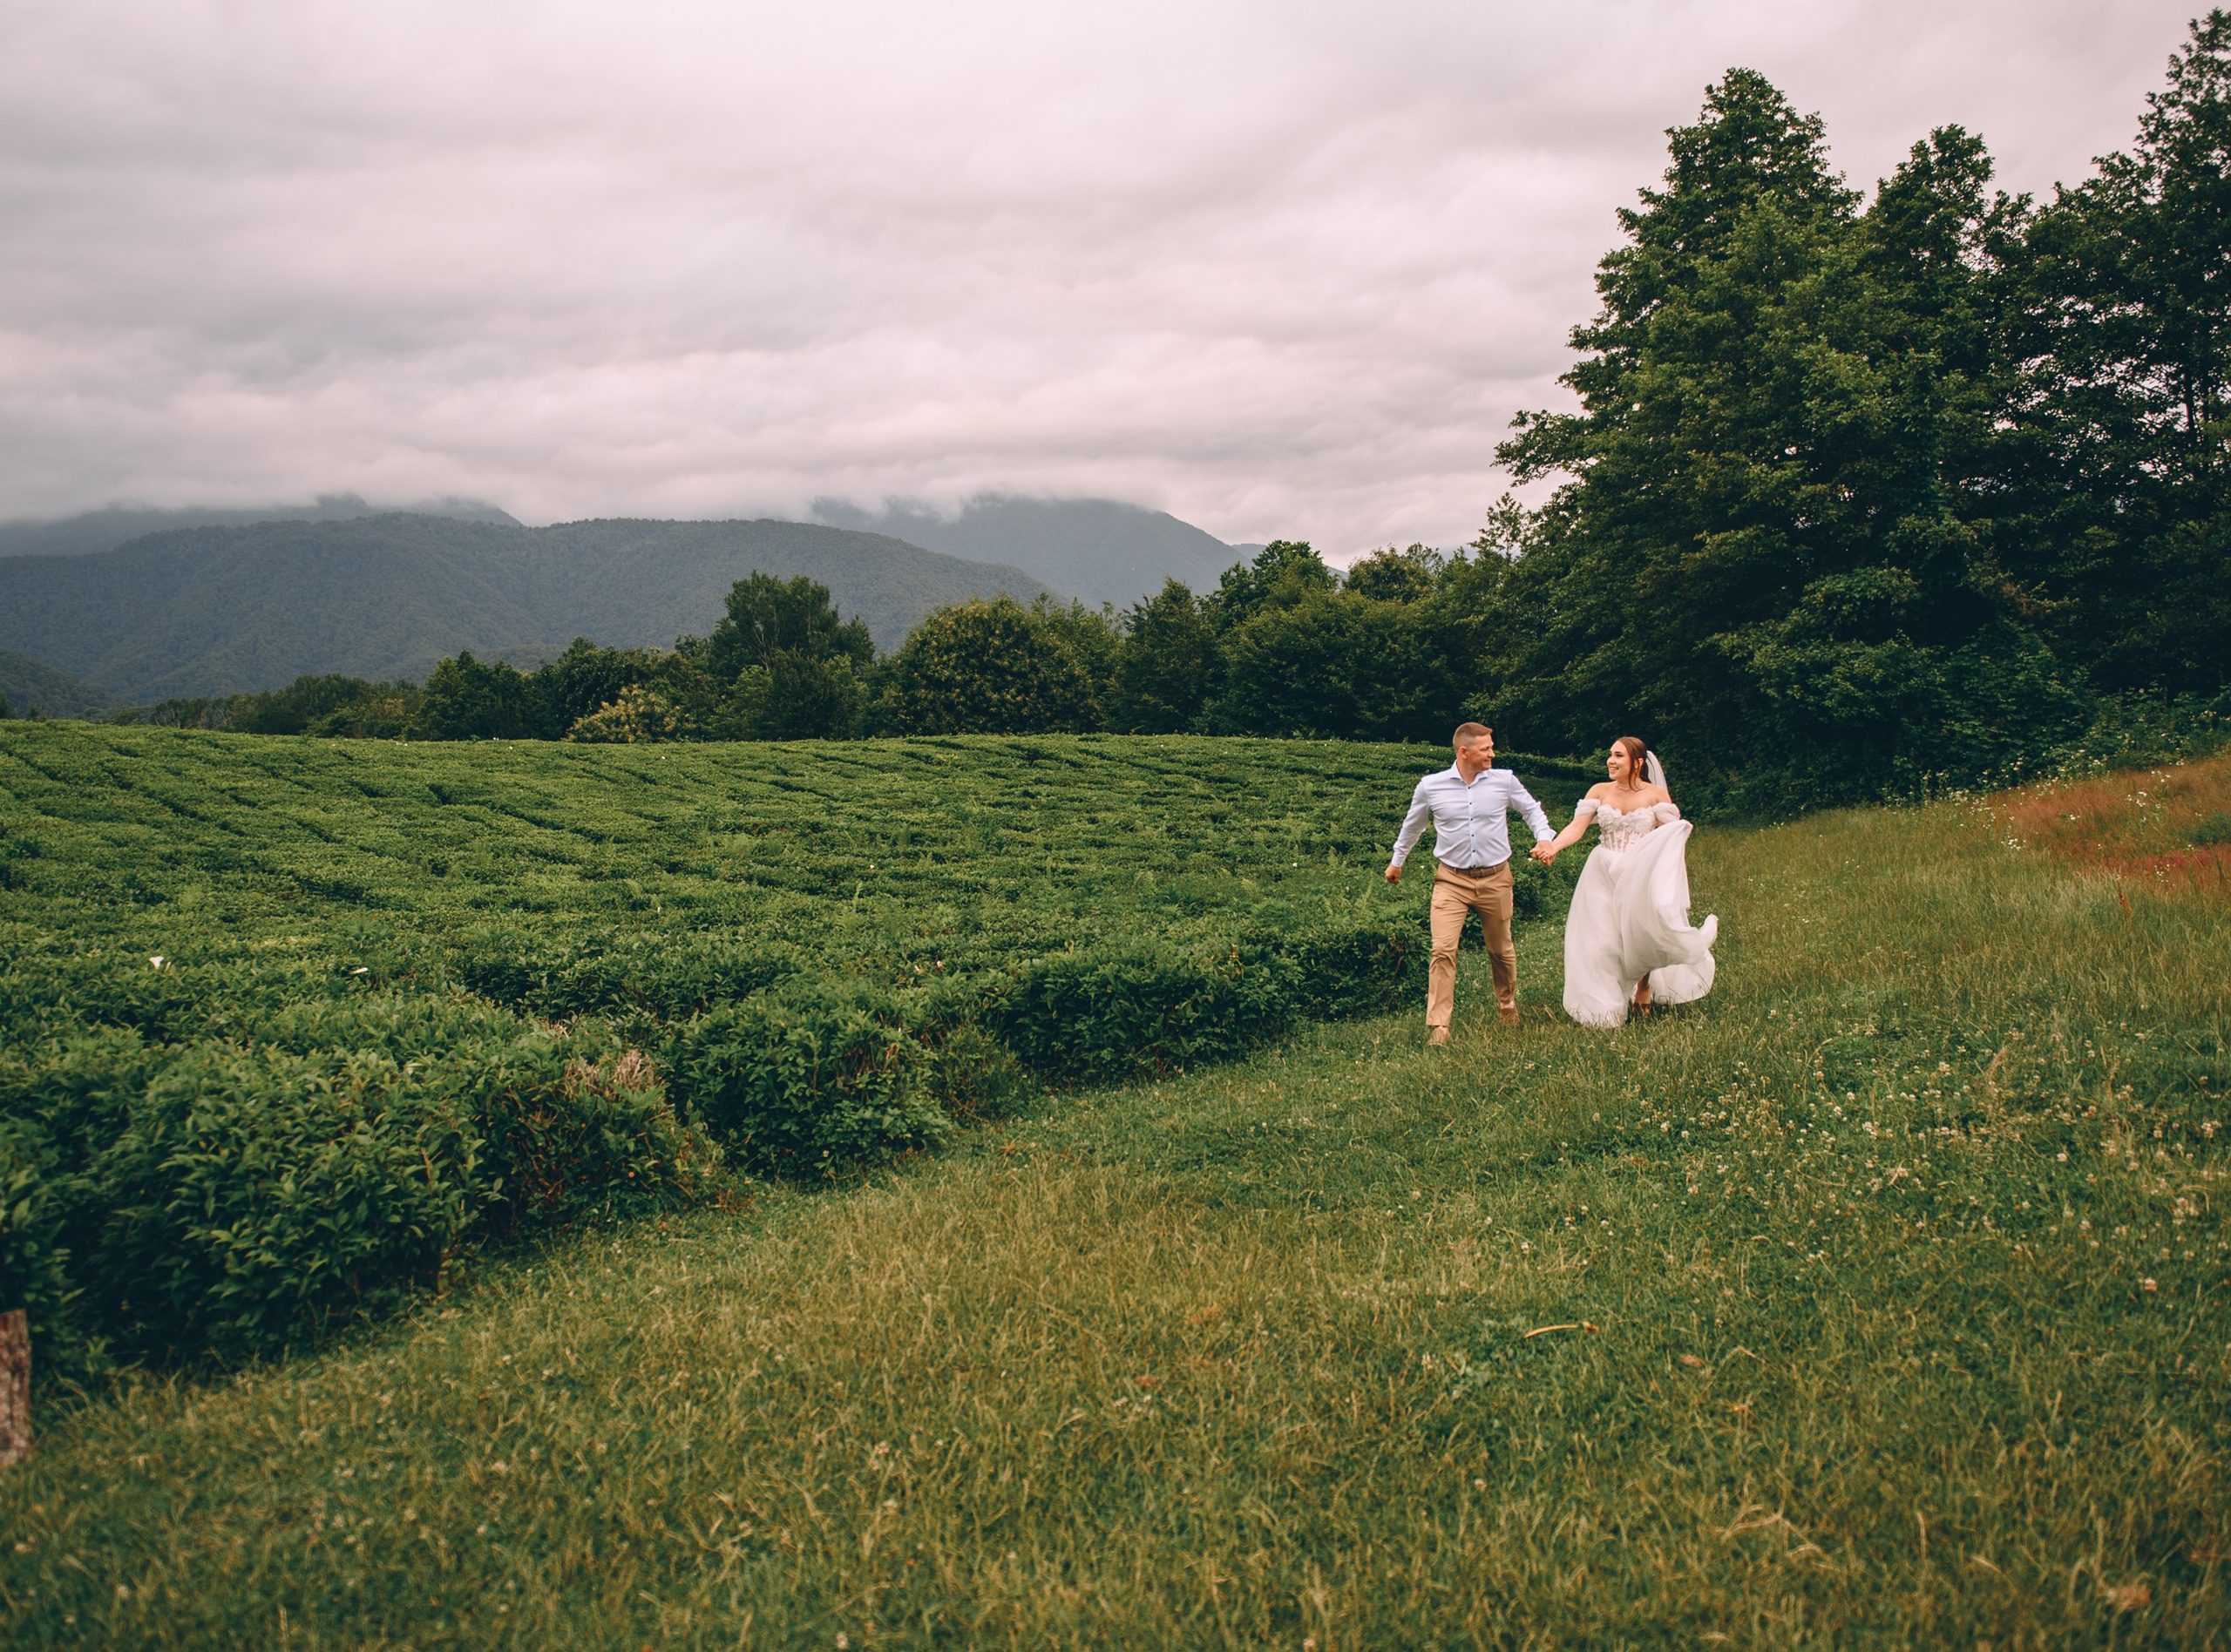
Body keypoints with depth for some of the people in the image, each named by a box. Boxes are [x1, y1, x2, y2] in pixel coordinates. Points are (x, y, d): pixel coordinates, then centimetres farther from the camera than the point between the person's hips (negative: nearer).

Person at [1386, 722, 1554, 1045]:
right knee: (1443, 949, -14)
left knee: (1501, 950, 15)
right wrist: (1397, 861, 27)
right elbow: (1412, 825, 15)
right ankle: (1437, 1025, -11)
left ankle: (1507, 1002, 42)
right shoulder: (1431, 787, -3)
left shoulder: (1504, 781, -2)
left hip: (1495, 878, 1)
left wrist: (1544, 837, -4)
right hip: (1452, 879, -1)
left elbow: (1532, 809, 15)